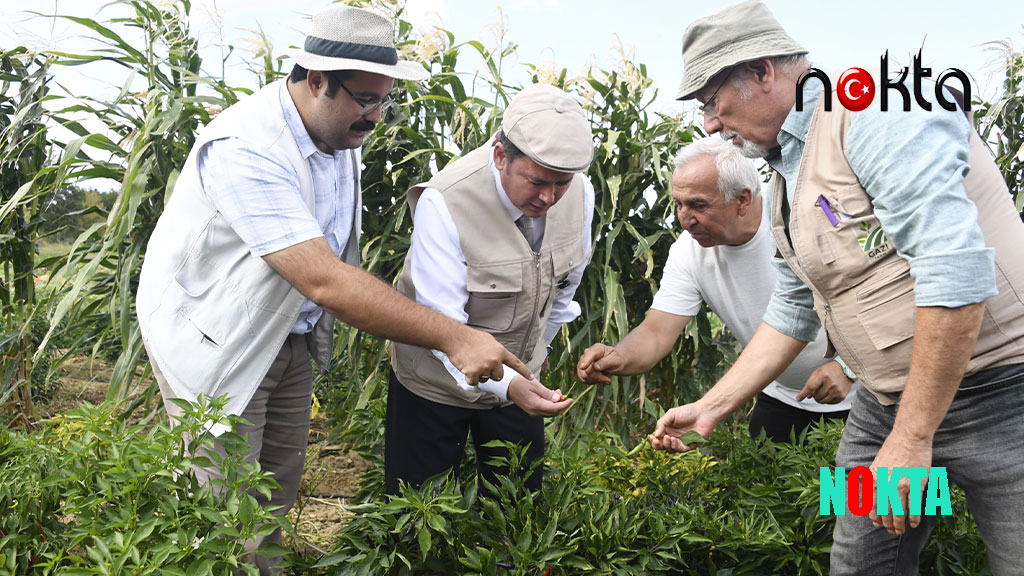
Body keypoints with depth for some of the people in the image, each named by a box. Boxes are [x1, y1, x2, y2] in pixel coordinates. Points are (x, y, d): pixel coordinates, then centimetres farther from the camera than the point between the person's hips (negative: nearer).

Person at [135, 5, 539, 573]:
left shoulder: (339, 132, -3)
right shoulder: (244, 149, -32)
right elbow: (323, 279, -40)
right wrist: (453, 337, -41)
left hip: (288, 336, 8)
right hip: (213, 343, -8)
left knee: (280, 488, 17)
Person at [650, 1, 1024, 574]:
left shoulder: (873, 111, -16)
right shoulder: (789, 182, 13)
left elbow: (957, 271, -26)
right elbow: (791, 315, 20)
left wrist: (910, 439, -22)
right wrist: (709, 408, 17)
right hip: (888, 404, 9)